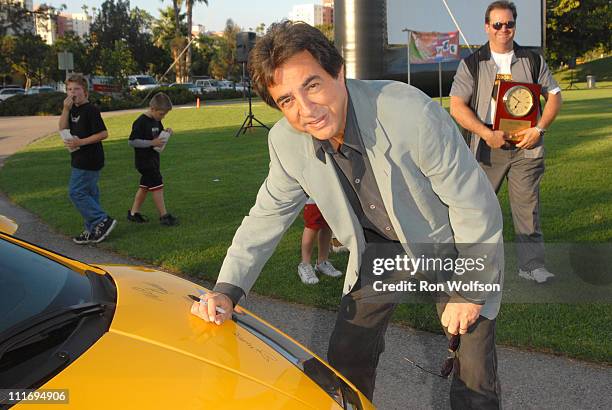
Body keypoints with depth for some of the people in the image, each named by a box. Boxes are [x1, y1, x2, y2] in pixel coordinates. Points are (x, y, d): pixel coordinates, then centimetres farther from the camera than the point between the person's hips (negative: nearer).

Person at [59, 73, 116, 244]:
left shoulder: (91, 110, -15)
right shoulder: (74, 110, 12)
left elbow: (103, 133, -19)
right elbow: (62, 128, 4)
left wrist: (81, 142, -21)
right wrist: (66, 109, -8)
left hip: (88, 160, -9)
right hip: (80, 159, 10)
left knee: (76, 192, -7)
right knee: (89, 194, 13)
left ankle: (103, 220, -3)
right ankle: (93, 230, 21)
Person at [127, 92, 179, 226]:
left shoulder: (157, 121, 9)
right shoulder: (141, 122, -18)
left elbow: (159, 137, 23)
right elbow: (132, 141, -21)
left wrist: (166, 133, 0)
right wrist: (152, 143, -24)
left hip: (153, 159, 9)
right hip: (144, 160, -9)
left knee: (145, 186, 14)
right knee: (157, 186, -8)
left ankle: (133, 213, 24)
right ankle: (164, 216, -4)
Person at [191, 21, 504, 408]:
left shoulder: (412, 113, -34)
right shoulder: (286, 142, -18)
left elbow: (475, 205, -23)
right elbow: (267, 215, -3)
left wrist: (471, 291, -15)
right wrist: (228, 289, -14)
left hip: (453, 246, -3)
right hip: (380, 248, 4)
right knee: (346, 359, 7)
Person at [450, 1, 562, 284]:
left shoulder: (533, 61, 10)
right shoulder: (472, 64, 3)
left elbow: (554, 96, 13)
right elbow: (457, 106, -3)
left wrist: (539, 129, -4)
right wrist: (487, 134, -13)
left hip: (526, 147, 1)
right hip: (486, 147, -1)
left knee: (527, 205, 0)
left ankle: (531, 264, 7)